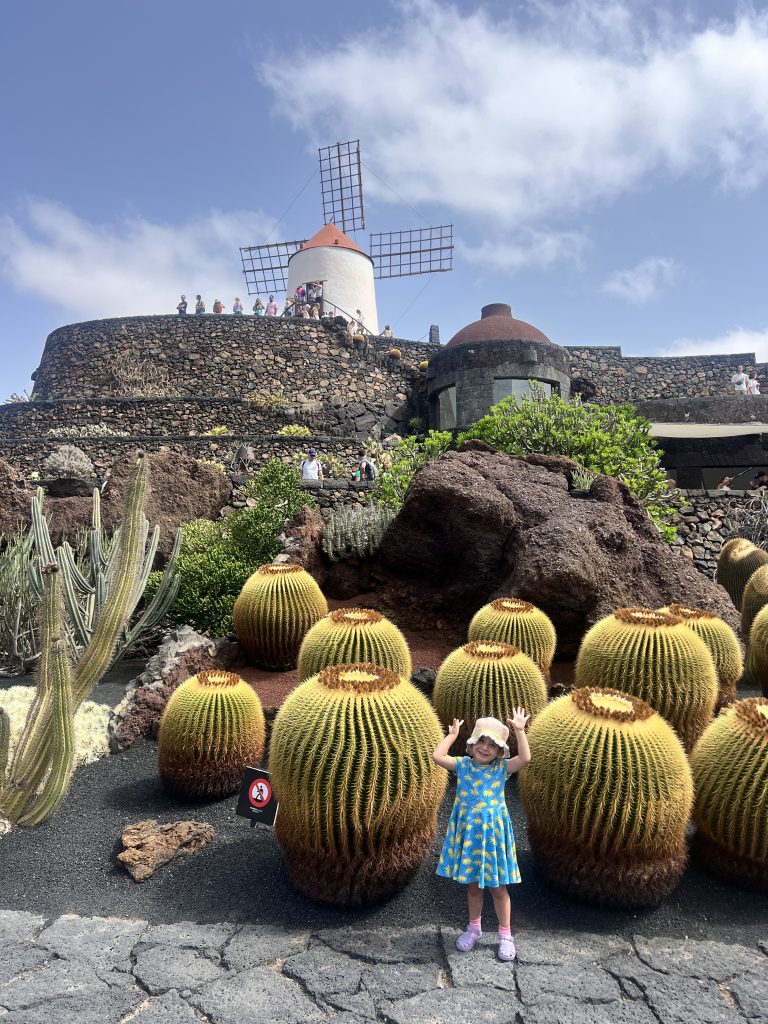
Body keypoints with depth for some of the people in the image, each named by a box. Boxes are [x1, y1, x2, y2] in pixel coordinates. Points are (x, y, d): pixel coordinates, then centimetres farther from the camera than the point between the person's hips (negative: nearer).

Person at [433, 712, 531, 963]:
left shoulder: (501, 768, -9)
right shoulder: (463, 765, -6)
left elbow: (525, 758, -26)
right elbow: (437, 755, -18)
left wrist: (519, 731, -28)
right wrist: (452, 734, -11)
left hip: (493, 832, -2)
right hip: (468, 832, 2)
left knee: (498, 886, 11)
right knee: (472, 884, 18)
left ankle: (505, 935, 29)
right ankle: (474, 928, 39)